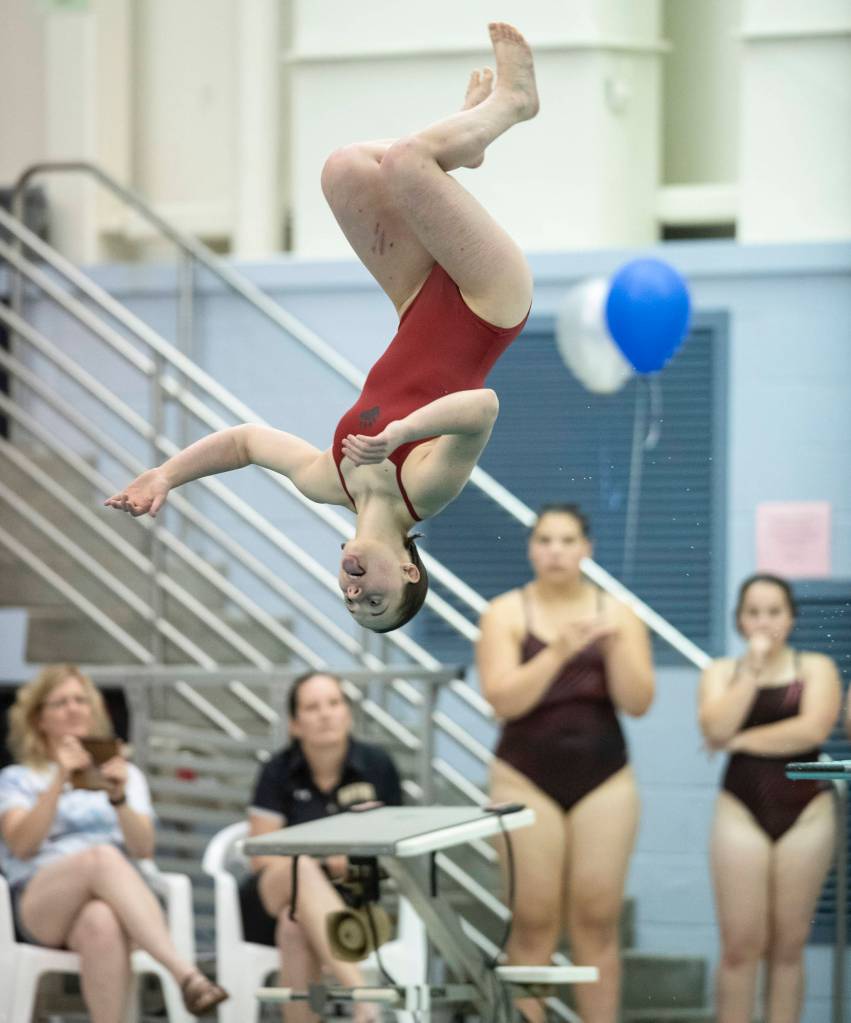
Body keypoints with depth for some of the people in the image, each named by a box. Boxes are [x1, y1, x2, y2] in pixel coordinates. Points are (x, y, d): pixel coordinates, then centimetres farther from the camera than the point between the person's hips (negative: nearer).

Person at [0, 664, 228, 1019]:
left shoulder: (126, 774, 25)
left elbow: (143, 848, 5)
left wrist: (120, 799, -13)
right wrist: (59, 782, -11)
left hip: (110, 900, 2)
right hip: (38, 905, -2)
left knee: (101, 924, -41)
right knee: (102, 857, -38)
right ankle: (185, 974, -52)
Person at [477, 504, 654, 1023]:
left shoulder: (617, 613, 5)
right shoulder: (507, 613, 1)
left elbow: (637, 702, -2)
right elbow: (504, 699, -11)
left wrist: (615, 644, -17)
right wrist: (558, 652, -22)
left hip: (603, 779, 1)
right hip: (528, 779, -1)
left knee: (597, 921, -1)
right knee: (533, 922, -4)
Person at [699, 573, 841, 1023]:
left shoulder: (816, 668, 5)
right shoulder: (722, 672, 9)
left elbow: (813, 728, -12)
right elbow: (716, 729, -9)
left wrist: (742, 741, -7)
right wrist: (752, 669, -7)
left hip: (805, 813, 0)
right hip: (742, 809, 0)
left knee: (788, 944, 0)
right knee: (741, 944, -6)